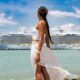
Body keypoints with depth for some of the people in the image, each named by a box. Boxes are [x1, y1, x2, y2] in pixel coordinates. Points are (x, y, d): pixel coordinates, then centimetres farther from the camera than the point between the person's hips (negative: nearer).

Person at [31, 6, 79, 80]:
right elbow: (47, 39, 16)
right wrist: (48, 51, 21)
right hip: (40, 48, 9)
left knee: (37, 72, -5)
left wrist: (38, 53, -24)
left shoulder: (41, 22, -11)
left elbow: (41, 38, -20)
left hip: (37, 48, -9)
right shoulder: (45, 23, 14)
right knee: (43, 71, 11)